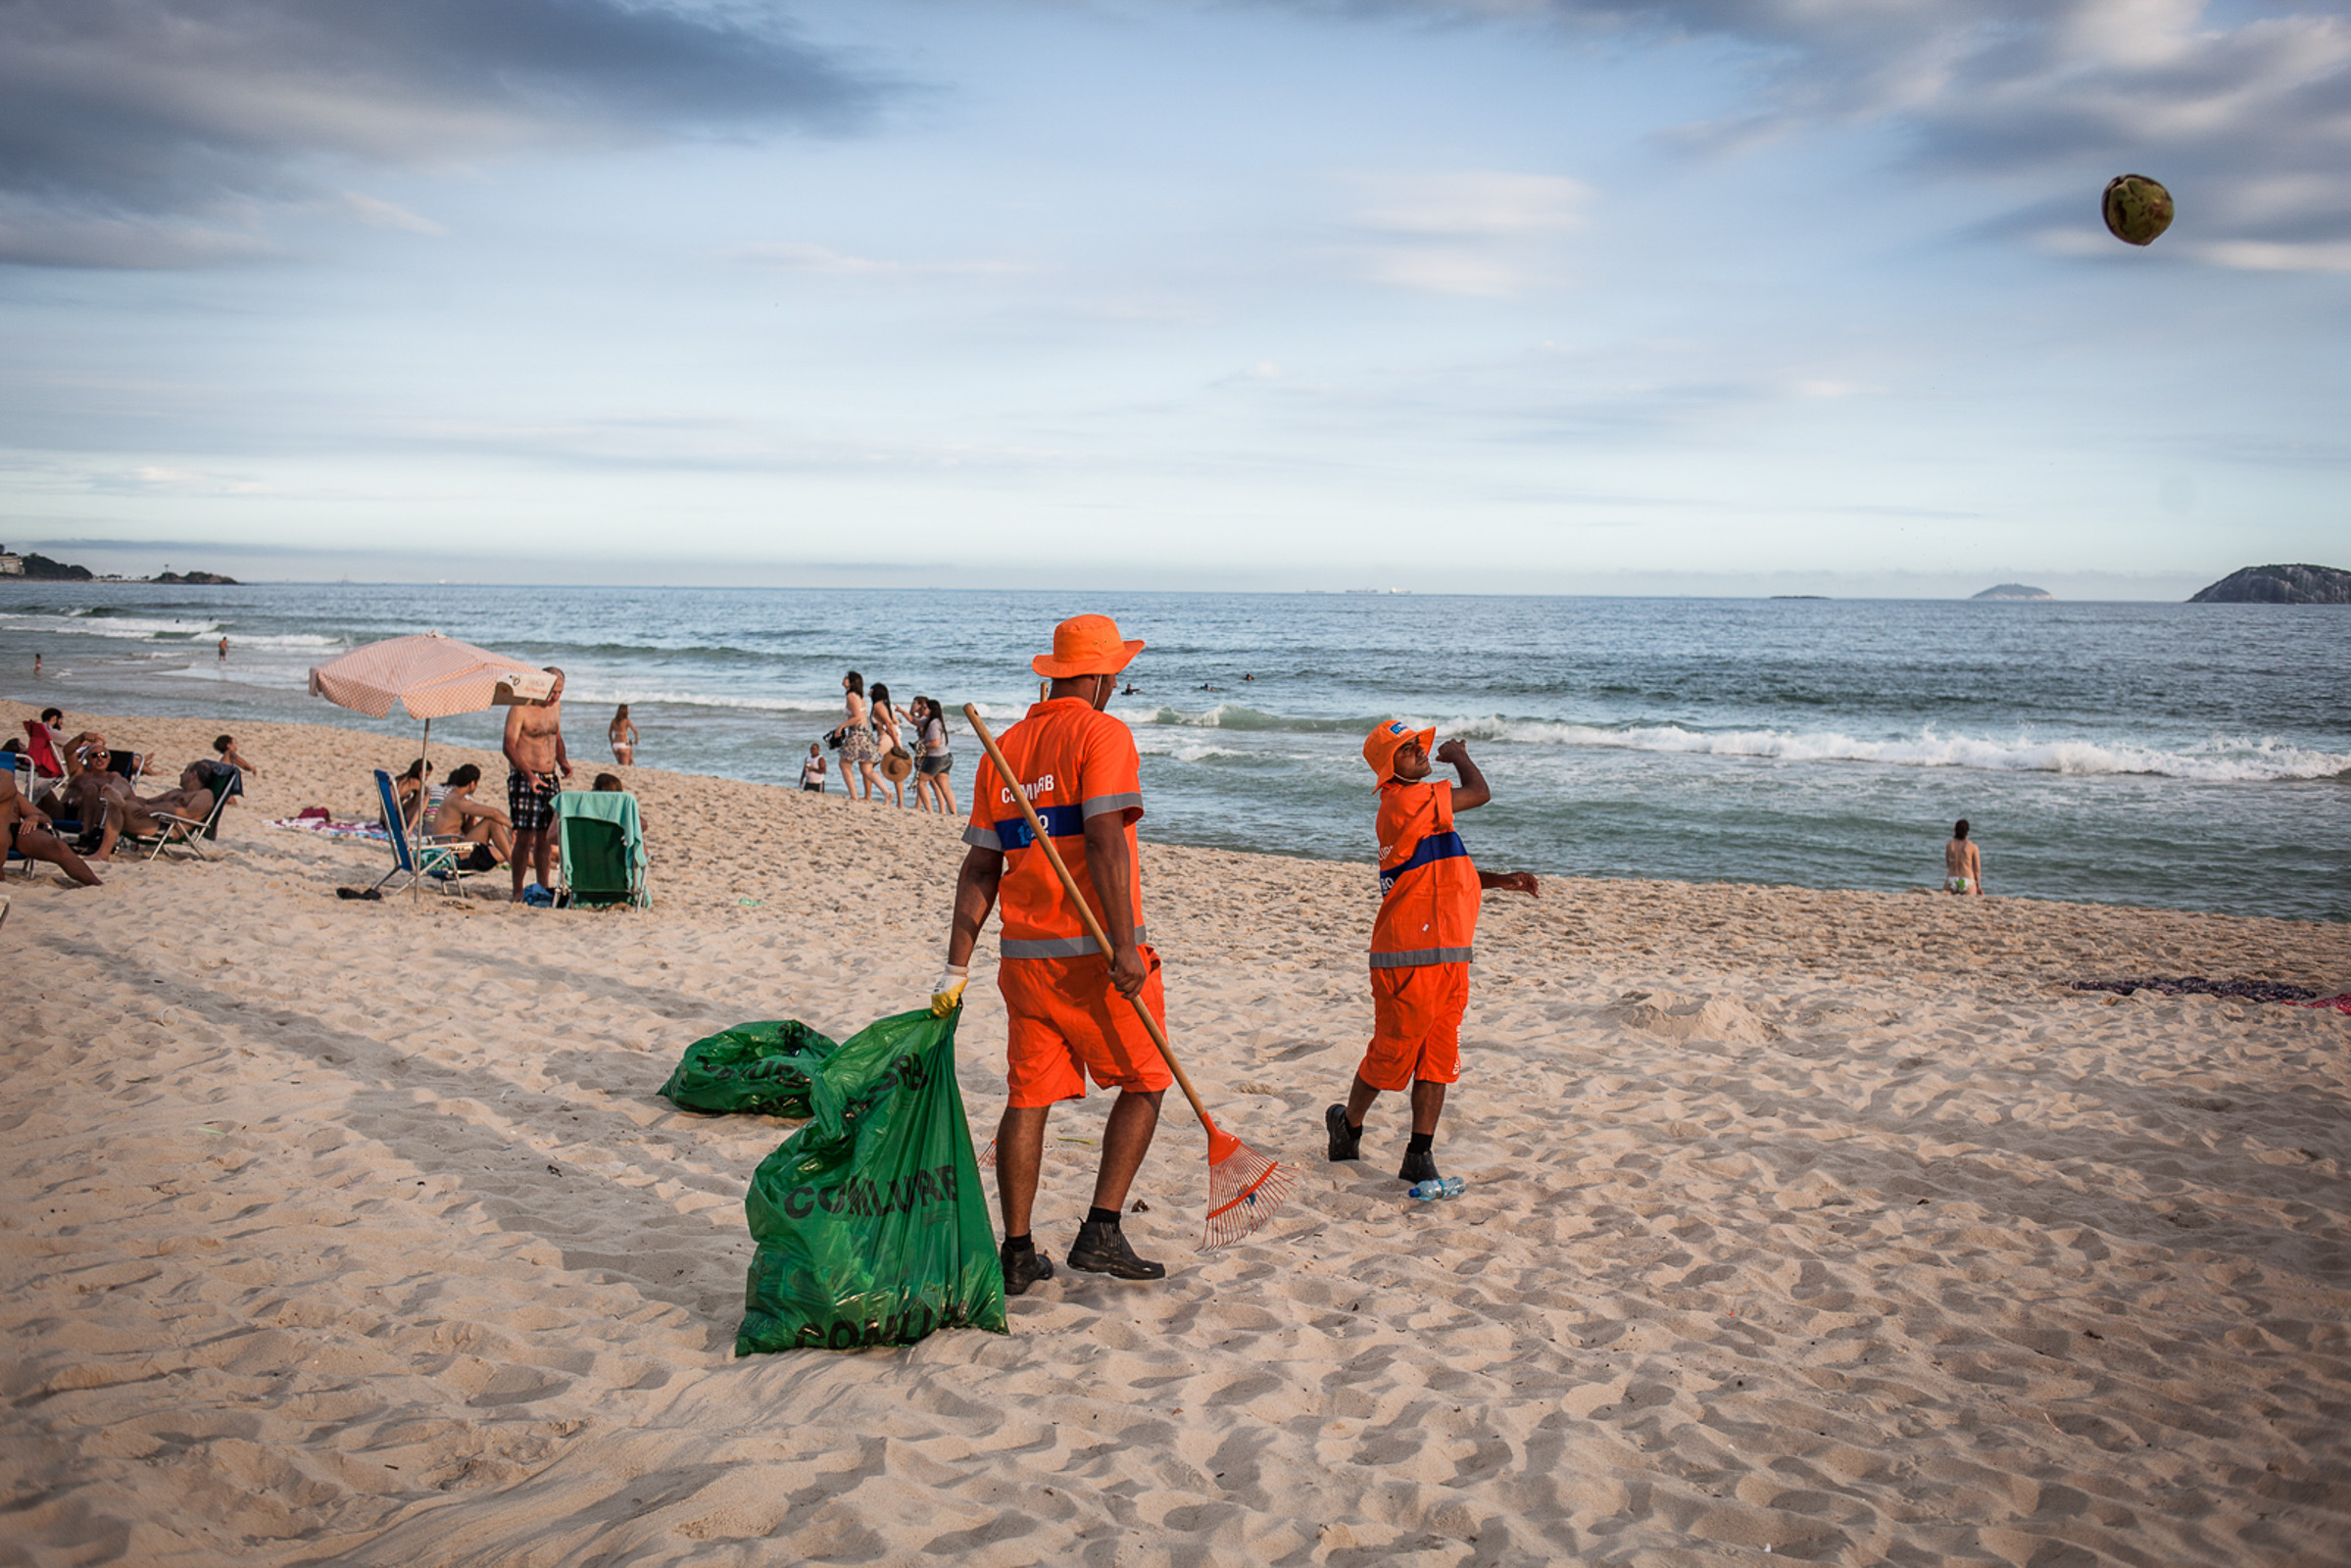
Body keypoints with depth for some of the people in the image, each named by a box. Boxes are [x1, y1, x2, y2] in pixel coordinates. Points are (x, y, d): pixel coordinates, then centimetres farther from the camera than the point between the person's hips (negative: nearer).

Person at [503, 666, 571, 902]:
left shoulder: (555, 706, 12)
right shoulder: (520, 709, -11)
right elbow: (509, 747, -16)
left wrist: (563, 761, 5)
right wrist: (529, 775, -27)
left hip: (550, 779, 7)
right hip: (525, 779, -7)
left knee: (545, 836, 9)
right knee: (525, 836, -8)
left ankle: (543, 887, 17)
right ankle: (518, 892, -1)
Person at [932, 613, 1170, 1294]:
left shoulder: (1004, 748, 12)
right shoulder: (1101, 734, -7)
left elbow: (980, 867, 10)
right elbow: (1104, 842, -19)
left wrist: (956, 968, 10)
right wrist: (1126, 945, -20)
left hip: (1027, 952, 6)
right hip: (1095, 951, -6)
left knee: (1028, 1097, 11)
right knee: (1144, 1082, 10)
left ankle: (1017, 1253, 15)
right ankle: (1101, 1233, 5)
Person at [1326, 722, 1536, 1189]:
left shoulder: (1416, 806, 16)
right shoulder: (1406, 801, -16)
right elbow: (1480, 794, -13)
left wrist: (1500, 880, 13)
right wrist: (1459, 756, 6)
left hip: (1447, 959, 9)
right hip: (1410, 960, -9)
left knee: (1438, 1059, 8)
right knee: (1393, 1052, 7)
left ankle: (1420, 1158, 14)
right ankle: (1349, 1124, 31)